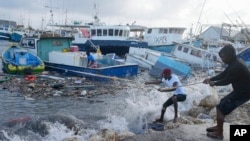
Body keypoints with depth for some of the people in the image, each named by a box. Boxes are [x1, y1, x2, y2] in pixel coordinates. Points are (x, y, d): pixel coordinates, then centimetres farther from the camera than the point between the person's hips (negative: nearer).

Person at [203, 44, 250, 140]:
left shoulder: (236, 67, -28)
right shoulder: (234, 63, 5)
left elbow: (226, 81, -19)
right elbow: (223, 74, 13)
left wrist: (214, 83, -3)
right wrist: (211, 79, 6)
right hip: (240, 90, 10)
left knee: (221, 108, -6)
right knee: (222, 104, 18)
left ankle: (219, 133, 7)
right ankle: (218, 127, 30)